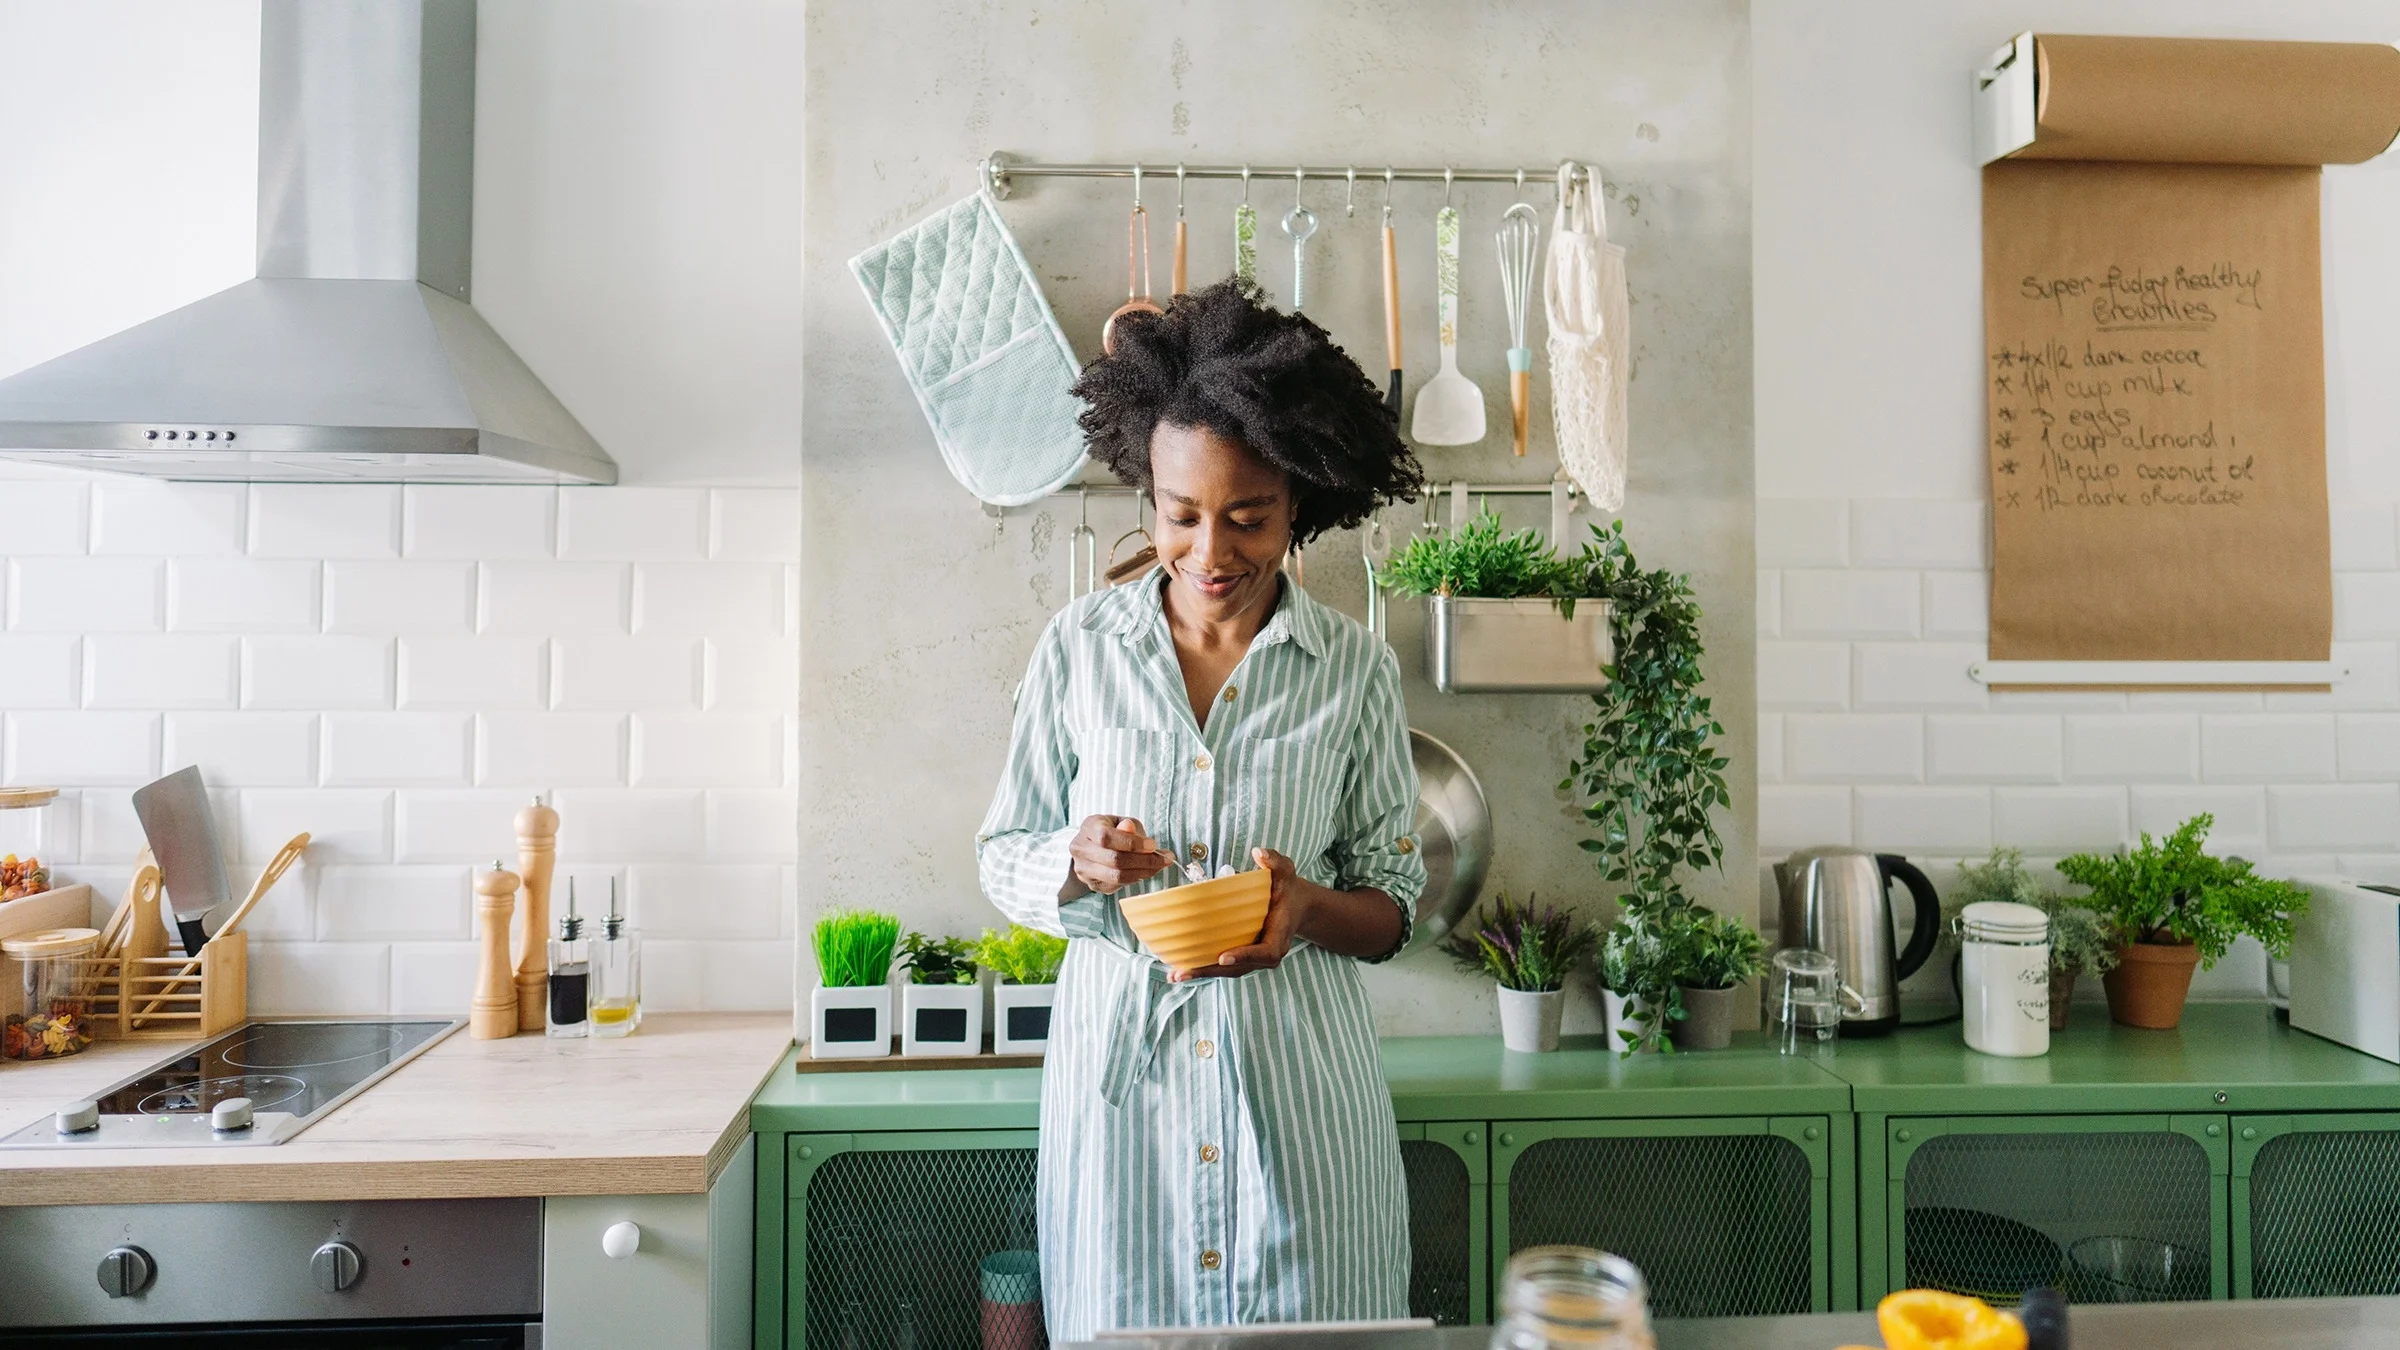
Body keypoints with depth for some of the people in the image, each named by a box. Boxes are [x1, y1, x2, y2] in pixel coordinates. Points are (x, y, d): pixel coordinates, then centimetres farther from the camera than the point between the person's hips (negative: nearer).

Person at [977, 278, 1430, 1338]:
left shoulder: (1355, 670, -1)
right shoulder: (1080, 646, 0)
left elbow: (1394, 906, 3)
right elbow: (1001, 854, 6)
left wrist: (1307, 906, -18)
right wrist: (1077, 861, -16)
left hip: (1298, 1082, 0)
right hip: (1120, 1076, 1)